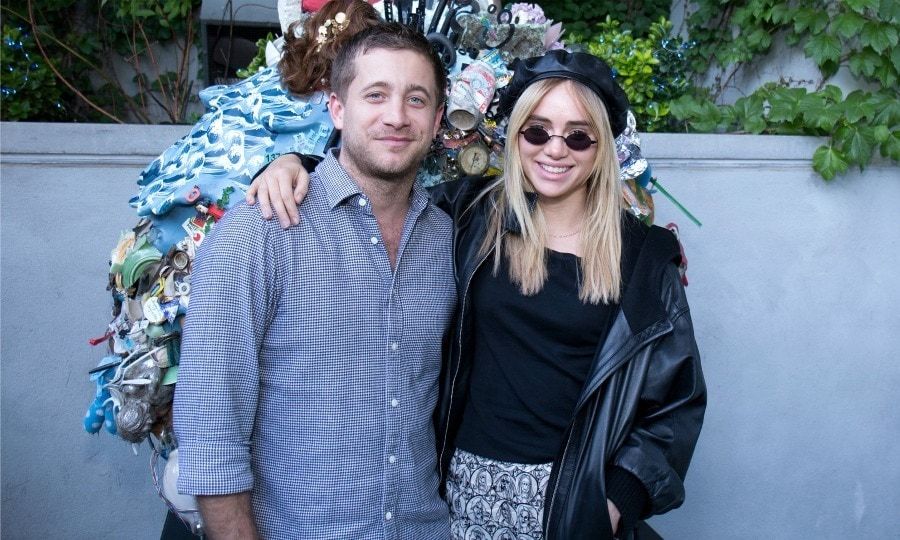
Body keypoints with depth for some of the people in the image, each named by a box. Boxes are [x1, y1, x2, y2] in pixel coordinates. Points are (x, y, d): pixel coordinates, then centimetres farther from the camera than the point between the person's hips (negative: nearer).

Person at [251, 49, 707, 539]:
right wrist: (294, 161, -11)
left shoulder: (643, 255, -3)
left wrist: (621, 496, -5)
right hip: (468, 482, 1)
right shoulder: (470, 215, -4)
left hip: (576, 494, 0)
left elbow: (677, 392, 2)